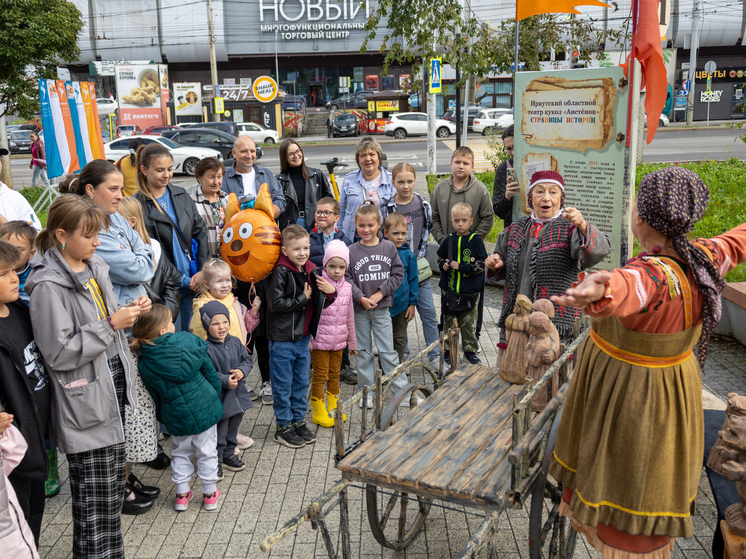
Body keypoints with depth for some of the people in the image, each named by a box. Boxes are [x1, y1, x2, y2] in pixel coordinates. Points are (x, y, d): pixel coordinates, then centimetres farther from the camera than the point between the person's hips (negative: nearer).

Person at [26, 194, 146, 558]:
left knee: (112, 487, 17)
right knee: (94, 495, 2)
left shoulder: (94, 268, 8)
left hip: (114, 385, 8)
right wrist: (111, 324, -20)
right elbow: (59, 353, -20)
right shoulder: (49, 286, -17)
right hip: (85, 399, -8)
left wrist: (128, 313, 1)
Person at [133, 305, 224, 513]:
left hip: (175, 415, 1)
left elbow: (154, 394, 2)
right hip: (204, 409, -1)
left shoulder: (145, 362, -9)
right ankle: (210, 493, 22)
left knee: (180, 452, 22)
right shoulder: (189, 341, -12)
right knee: (207, 451, 13)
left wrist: (163, 417, 17)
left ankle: (182, 494, 26)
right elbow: (210, 372, -2)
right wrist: (216, 396, 14)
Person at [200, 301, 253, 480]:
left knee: (233, 427, 21)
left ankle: (229, 454, 40)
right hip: (218, 397, -6)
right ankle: (215, 461, 20)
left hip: (237, 394, 6)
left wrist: (242, 371, -13)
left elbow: (246, 360, 8)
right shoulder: (206, 349, -19)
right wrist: (226, 381, -27)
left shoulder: (235, 342, 1)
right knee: (219, 431, 3)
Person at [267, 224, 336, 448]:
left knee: (301, 383, 17)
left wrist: (330, 293, -7)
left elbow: (319, 304, 13)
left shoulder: (311, 271, 5)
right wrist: (302, 298, -18)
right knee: (283, 386, 5)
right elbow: (276, 304, -24)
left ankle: (299, 421, 32)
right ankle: (283, 428, 18)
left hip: (303, 338, 7)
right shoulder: (281, 272, -16)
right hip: (283, 340, -7)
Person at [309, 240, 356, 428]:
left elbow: (349, 317, 13)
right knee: (320, 375, 4)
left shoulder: (347, 288, 4)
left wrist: (352, 342, 17)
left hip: (338, 340, 5)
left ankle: (333, 407, 31)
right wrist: (308, 339, -11)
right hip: (319, 340, -5)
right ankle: (318, 411, 16)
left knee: (335, 373, 17)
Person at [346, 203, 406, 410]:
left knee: (387, 350, 3)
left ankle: (402, 389, 13)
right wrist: (361, 298, -17)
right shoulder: (351, 251, -4)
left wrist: (379, 294, -10)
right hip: (359, 309, 1)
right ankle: (367, 391, 21)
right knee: (363, 352, 10)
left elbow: (398, 274, -2)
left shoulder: (389, 247, -2)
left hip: (382, 308, 0)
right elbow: (346, 279, -4)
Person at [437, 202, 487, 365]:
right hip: (449, 289, 3)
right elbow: (440, 258, 18)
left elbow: (481, 265, -8)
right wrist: (443, 264, -4)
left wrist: (460, 267, -17)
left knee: (469, 322, 6)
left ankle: (470, 350, 21)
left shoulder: (476, 241, -5)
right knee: (449, 321, 9)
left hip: (470, 291, -3)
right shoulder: (448, 240, 5)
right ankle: (449, 350, 22)